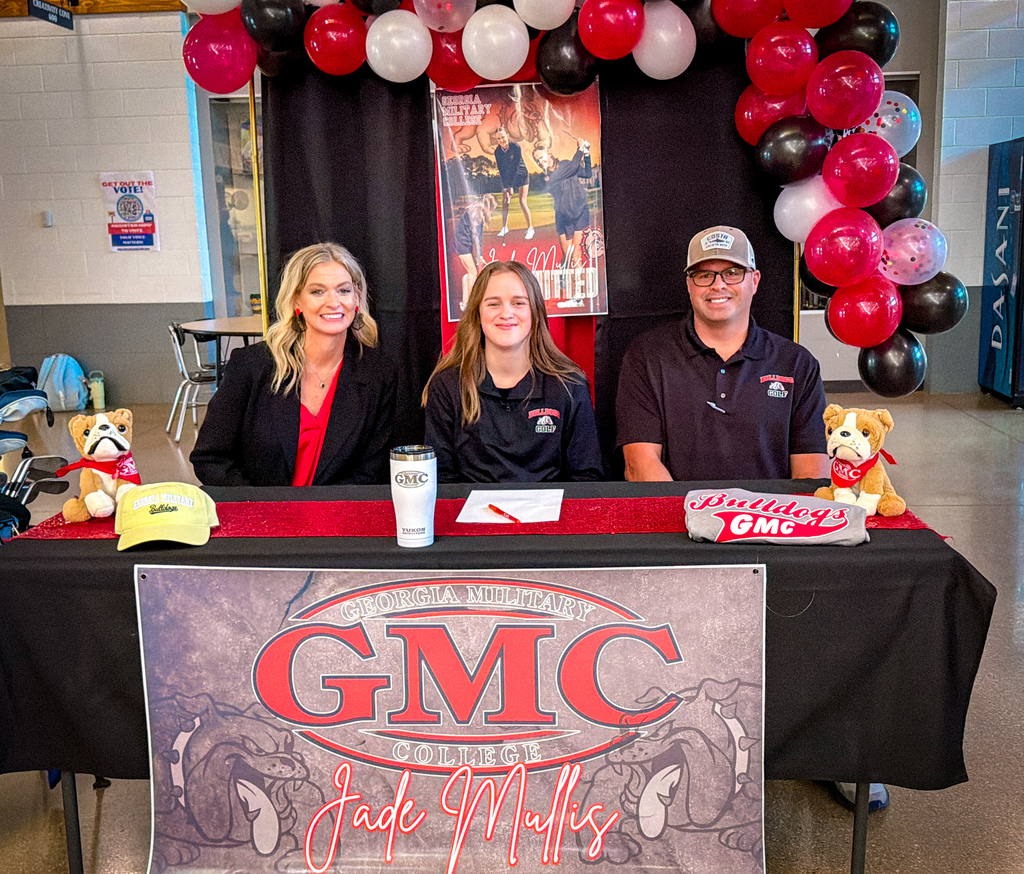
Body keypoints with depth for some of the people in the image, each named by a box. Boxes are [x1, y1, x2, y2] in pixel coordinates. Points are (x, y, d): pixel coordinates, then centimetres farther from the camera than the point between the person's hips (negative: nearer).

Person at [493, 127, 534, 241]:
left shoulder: (516, 147, -23)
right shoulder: (497, 152, -12)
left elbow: (516, 167, -22)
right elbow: (501, 170, -10)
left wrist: (511, 186, -23)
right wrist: (506, 187, -18)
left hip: (521, 176, -4)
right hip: (507, 177, 4)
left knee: (522, 202, -12)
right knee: (504, 202, -2)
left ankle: (530, 228, -4)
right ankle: (504, 228, 11)